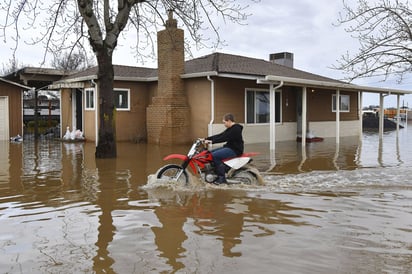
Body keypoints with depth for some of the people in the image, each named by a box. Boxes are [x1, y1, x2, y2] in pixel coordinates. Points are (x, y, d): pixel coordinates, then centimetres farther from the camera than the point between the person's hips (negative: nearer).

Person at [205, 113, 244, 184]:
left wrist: (212, 141, -25)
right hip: (229, 147, 11)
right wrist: (206, 139, 6)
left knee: (215, 155, -24)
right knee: (210, 152, 5)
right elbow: (220, 135, 13)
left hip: (235, 150, -11)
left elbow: (224, 138, -24)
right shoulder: (230, 129, 16)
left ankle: (222, 178, -21)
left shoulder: (235, 129, -16)